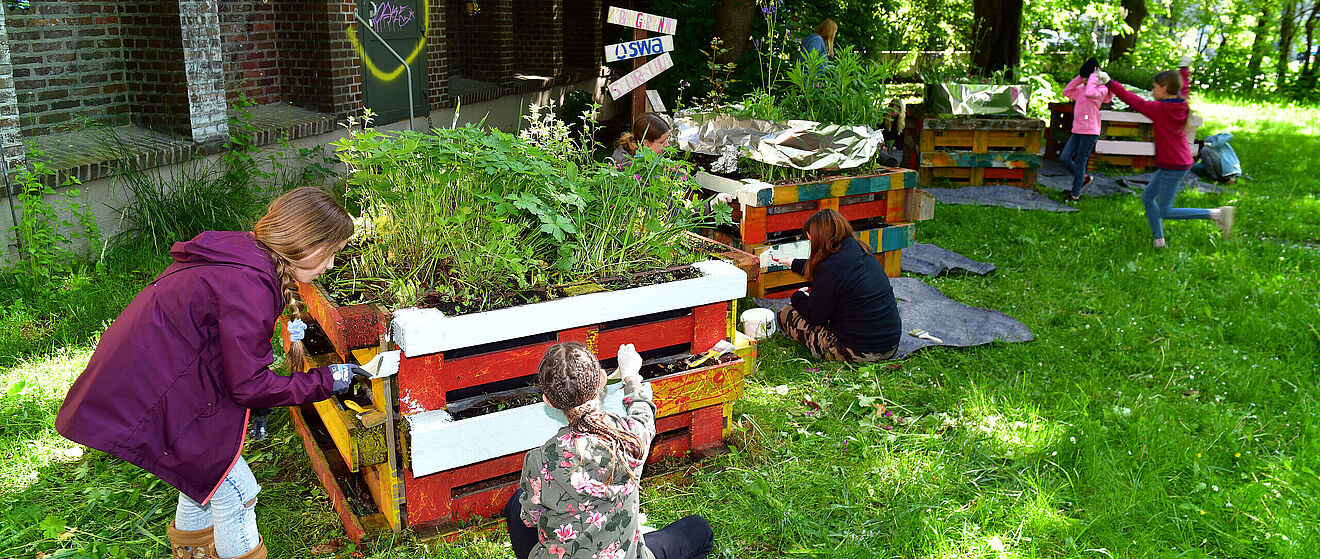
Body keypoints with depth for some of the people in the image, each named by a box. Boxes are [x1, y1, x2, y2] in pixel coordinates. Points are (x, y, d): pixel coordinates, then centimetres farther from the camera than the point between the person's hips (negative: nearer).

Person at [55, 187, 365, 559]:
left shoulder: (241, 253, 1)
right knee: (234, 489, 0)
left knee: (208, 466, 26)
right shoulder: (247, 285, -29)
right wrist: (327, 381, -13)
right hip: (149, 399, -10)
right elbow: (248, 386, -22)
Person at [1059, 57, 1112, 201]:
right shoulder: (1082, 88, 14)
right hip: (1077, 130, 8)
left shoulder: (1101, 89, -10)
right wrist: (1079, 78, 7)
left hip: (1090, 131, -8)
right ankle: (1084, 178, 24)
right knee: (1064, 158, 2)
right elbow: (1066, 92, 13)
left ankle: (1075, 194, 12)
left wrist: (1094, 77, -17)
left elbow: (1089, 93, -29)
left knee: (1080, 162, -1)